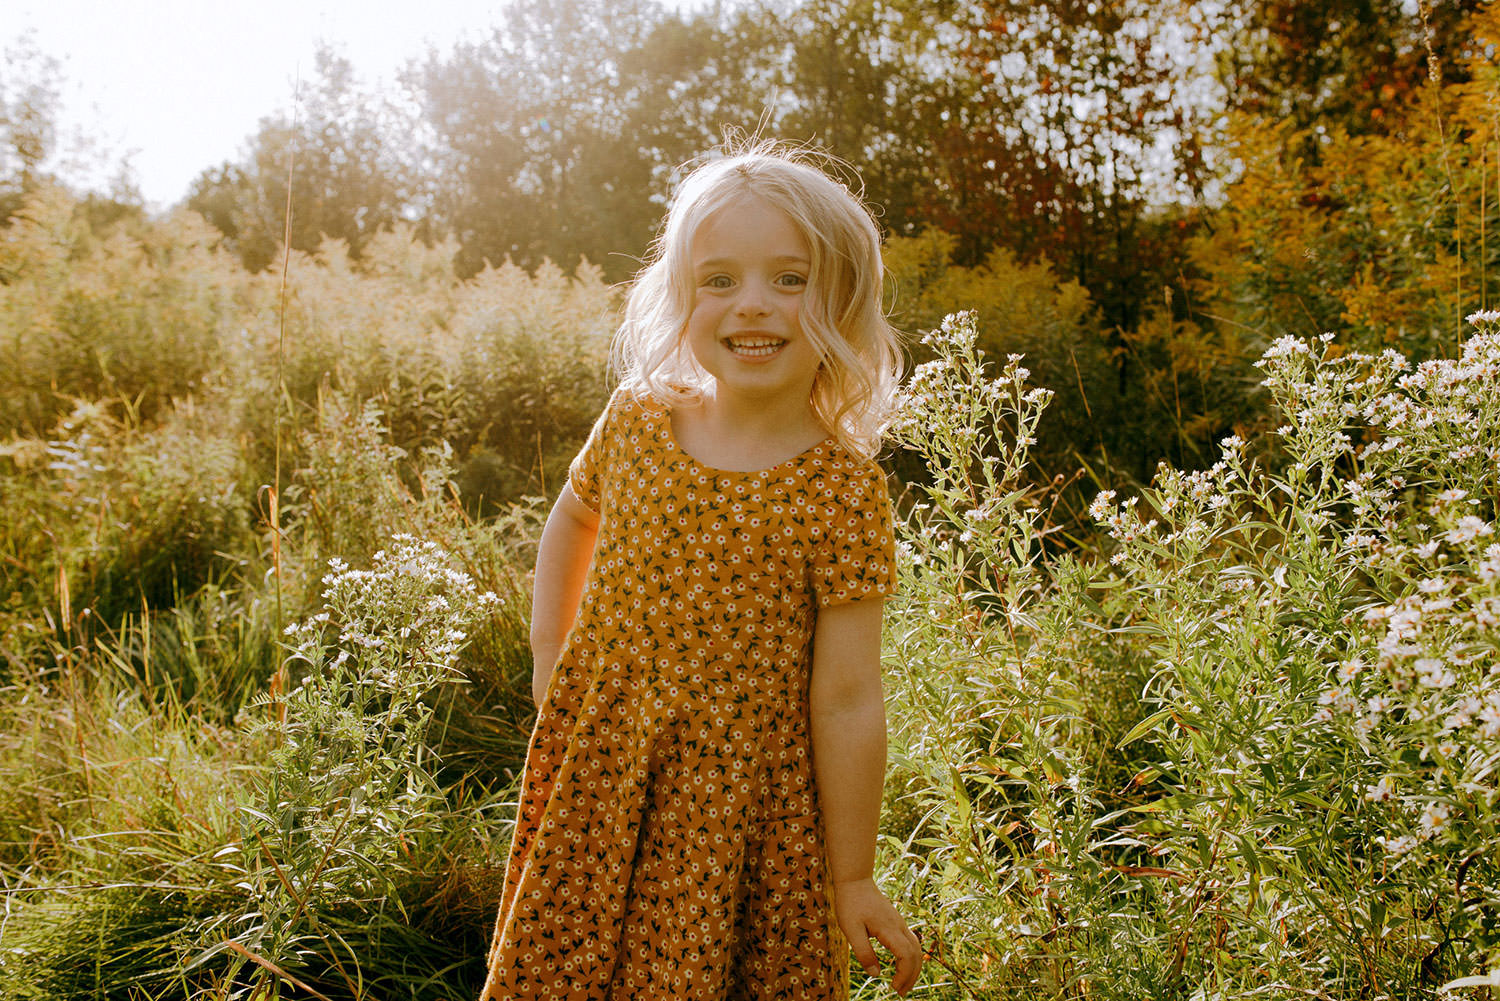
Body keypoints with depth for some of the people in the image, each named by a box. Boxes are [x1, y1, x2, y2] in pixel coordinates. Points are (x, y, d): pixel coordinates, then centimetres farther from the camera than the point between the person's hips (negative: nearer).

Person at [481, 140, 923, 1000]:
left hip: (741, 812, -3)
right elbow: (571, 521, 18)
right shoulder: (636, 421, -5)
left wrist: (853, 878, -7)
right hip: (594, 783, 4)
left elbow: (847, 702, -14)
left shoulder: (842, 488, -17)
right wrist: (548, 656, 11)